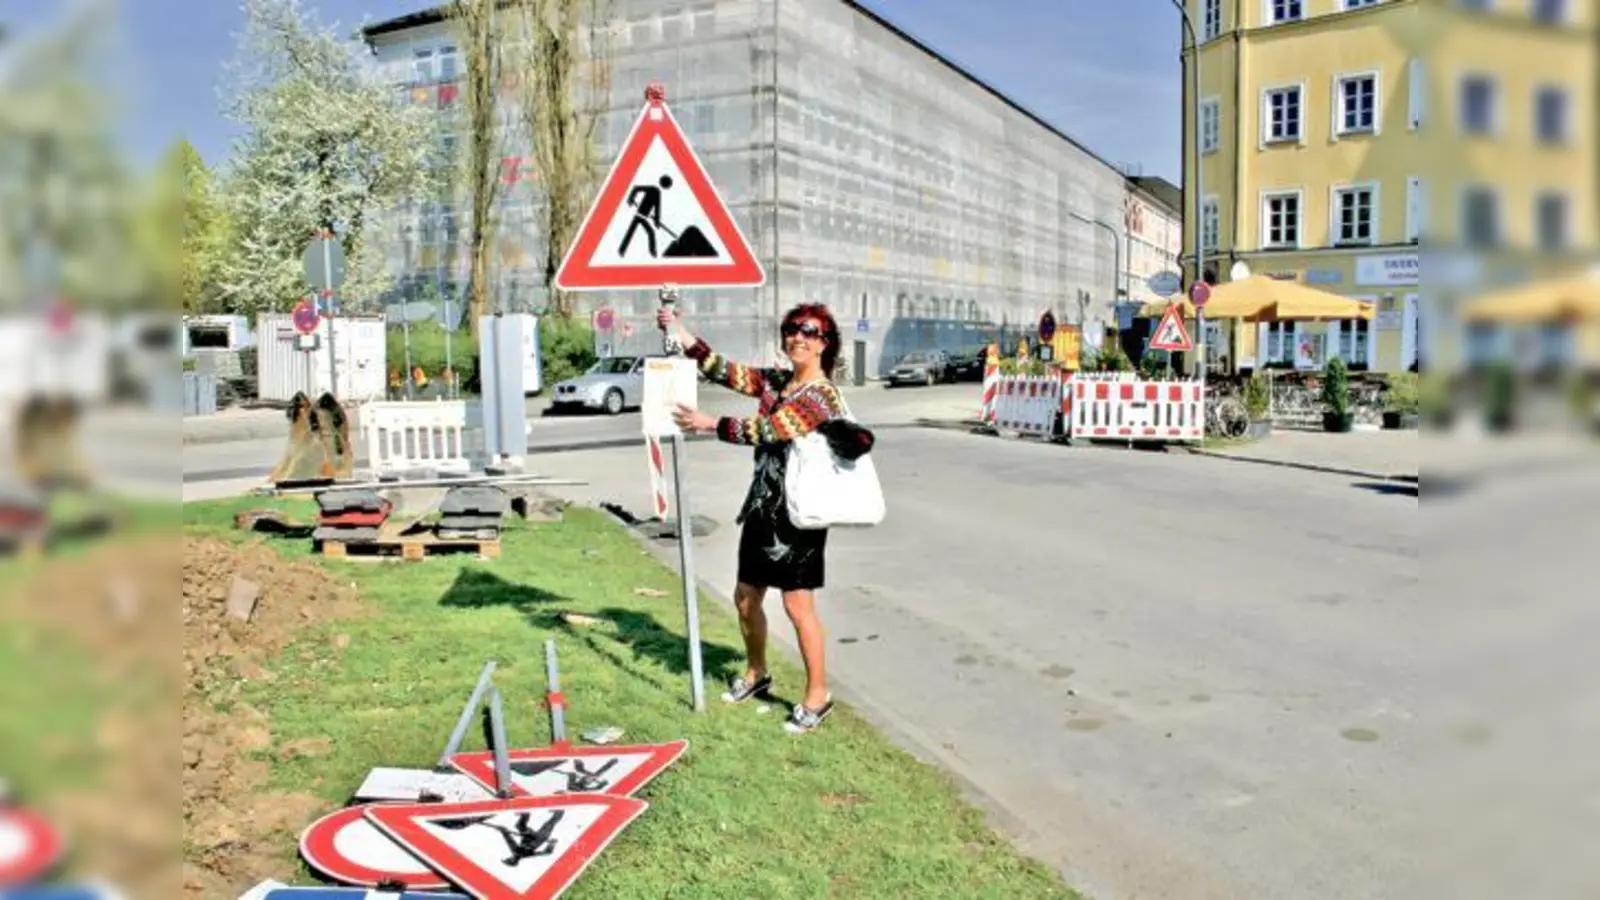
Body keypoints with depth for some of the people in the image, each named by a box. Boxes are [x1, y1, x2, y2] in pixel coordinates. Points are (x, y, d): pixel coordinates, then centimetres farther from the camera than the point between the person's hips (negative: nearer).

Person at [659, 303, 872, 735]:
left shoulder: (822, 396, -15)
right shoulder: (775, 381, 8)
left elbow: (768, 430, -24)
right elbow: (725, 371, 2)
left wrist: (710, 424, -23)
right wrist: (680, 333, -9)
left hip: (799, 512, -8)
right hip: (763, 505, 8)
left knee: (798, 605, -2)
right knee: (746, 597, 17)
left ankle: (818, 694, 14)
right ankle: (756, 673, 39)